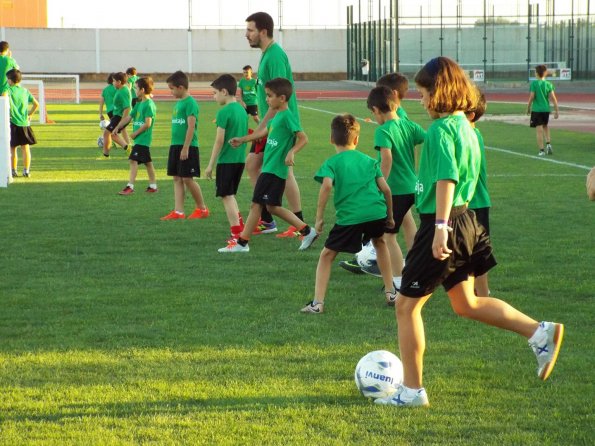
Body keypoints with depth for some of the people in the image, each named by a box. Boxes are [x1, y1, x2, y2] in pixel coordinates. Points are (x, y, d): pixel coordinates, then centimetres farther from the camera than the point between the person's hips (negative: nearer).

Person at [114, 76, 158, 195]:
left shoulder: (149, 105, -15)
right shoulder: (139, 104, 14)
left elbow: (148, 123, -19)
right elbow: (129, 117, 17)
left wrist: (135, 133, -13)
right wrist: (117, 127, 10)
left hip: (143, 138, -9)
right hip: (139, 139, 9)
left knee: (134, 160, -13)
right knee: (147, 162, 14)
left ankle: (130, 186, -15)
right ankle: (153, 186, 21)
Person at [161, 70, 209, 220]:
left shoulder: (190, 102, -13)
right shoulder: (178, 103, 14)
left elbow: (191, 126, -18)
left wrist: (185, 148, -21)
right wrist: (176, 146, 17)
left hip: (188, 147, -9)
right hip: (175, 146, 9)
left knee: (187, 179, -4)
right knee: (177, 179, 5)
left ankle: (202, 208, 11)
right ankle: (178, 212, 6)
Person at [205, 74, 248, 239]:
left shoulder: (224, 112, -14)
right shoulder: (242, 110, 9)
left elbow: (219, 140, -15)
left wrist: (211, 165, -10)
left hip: (226, 160, -8)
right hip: (240, 159, 8)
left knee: (226, 196, 0)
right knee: (230, 194, 20)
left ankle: (237, 233, -2)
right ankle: (240, 225, 17)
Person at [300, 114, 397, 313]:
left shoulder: (331, 163, 8)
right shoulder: (370, 161, 19)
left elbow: (326, 185, -12)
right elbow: (385, 189, 12)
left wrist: (319, 218, -8)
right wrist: (390, 216, 24)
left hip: (349, 217, -3)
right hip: (377, 213, 3)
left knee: (326, 255, 12)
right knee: (380, 243, 34)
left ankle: (317, 303, 4)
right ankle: (391, 292, 33)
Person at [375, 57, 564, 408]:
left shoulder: (442, 128, -17)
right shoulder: (465, 125, 11)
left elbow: (446, 178, -27)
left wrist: (441, 228, -31)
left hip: (441, 223, -9)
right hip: (465, 219, 9)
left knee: (407, 305, 3)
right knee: (466, 303, 20)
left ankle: (412, 390, 9)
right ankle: (540, 333, 12)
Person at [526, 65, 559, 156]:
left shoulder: (534, 83, -8)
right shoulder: (548, 84, 0)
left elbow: (532, 96, -11)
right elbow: (553, 98, -3)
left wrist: (528, 108, 3)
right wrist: (556, 111, 2)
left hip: (536, 110, -4)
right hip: (546, 109, 4)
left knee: (539, 130, -1)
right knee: (545, 126, 25)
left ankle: (541, 150, -2)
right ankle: (548, 143, 9)